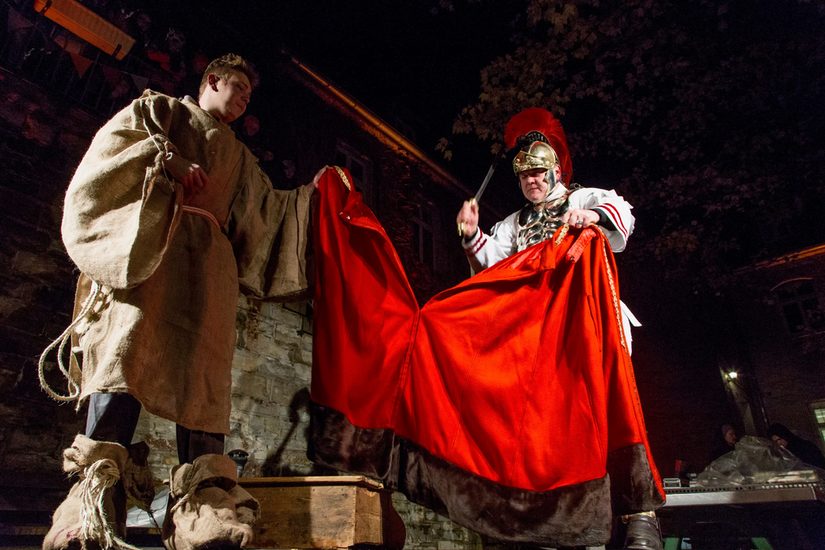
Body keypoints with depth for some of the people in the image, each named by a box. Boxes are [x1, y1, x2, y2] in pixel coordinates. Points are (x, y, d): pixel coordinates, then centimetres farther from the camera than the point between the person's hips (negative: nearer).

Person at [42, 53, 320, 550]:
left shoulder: (239, 157, 35)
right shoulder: (159, 109, 24)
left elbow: (268, 211, 32)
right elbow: (115, 141, 7)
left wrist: (310, 193, 28)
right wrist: (168, 160, -5)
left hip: (208, 255, 4)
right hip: (149, 237, -3)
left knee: (206, 364, -14)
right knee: (130, 344, -25)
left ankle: (200, 498, -24)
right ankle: (99, 481, -32)